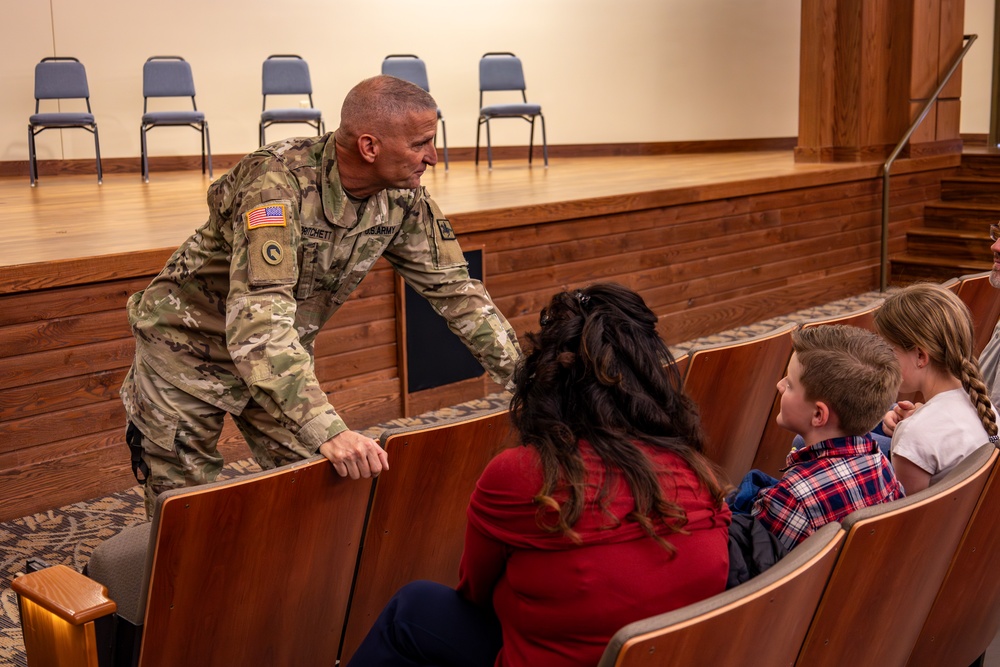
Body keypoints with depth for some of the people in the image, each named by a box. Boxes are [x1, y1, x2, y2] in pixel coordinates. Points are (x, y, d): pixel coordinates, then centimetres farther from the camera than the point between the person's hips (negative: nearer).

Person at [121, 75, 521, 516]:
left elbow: (455, 289, -5)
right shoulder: (278, 184, -34)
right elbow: (257, 321, -43)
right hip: (190, 347, -5)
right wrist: (329, 430, -53)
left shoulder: (403, 199, -13)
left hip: (284, 355, 6)